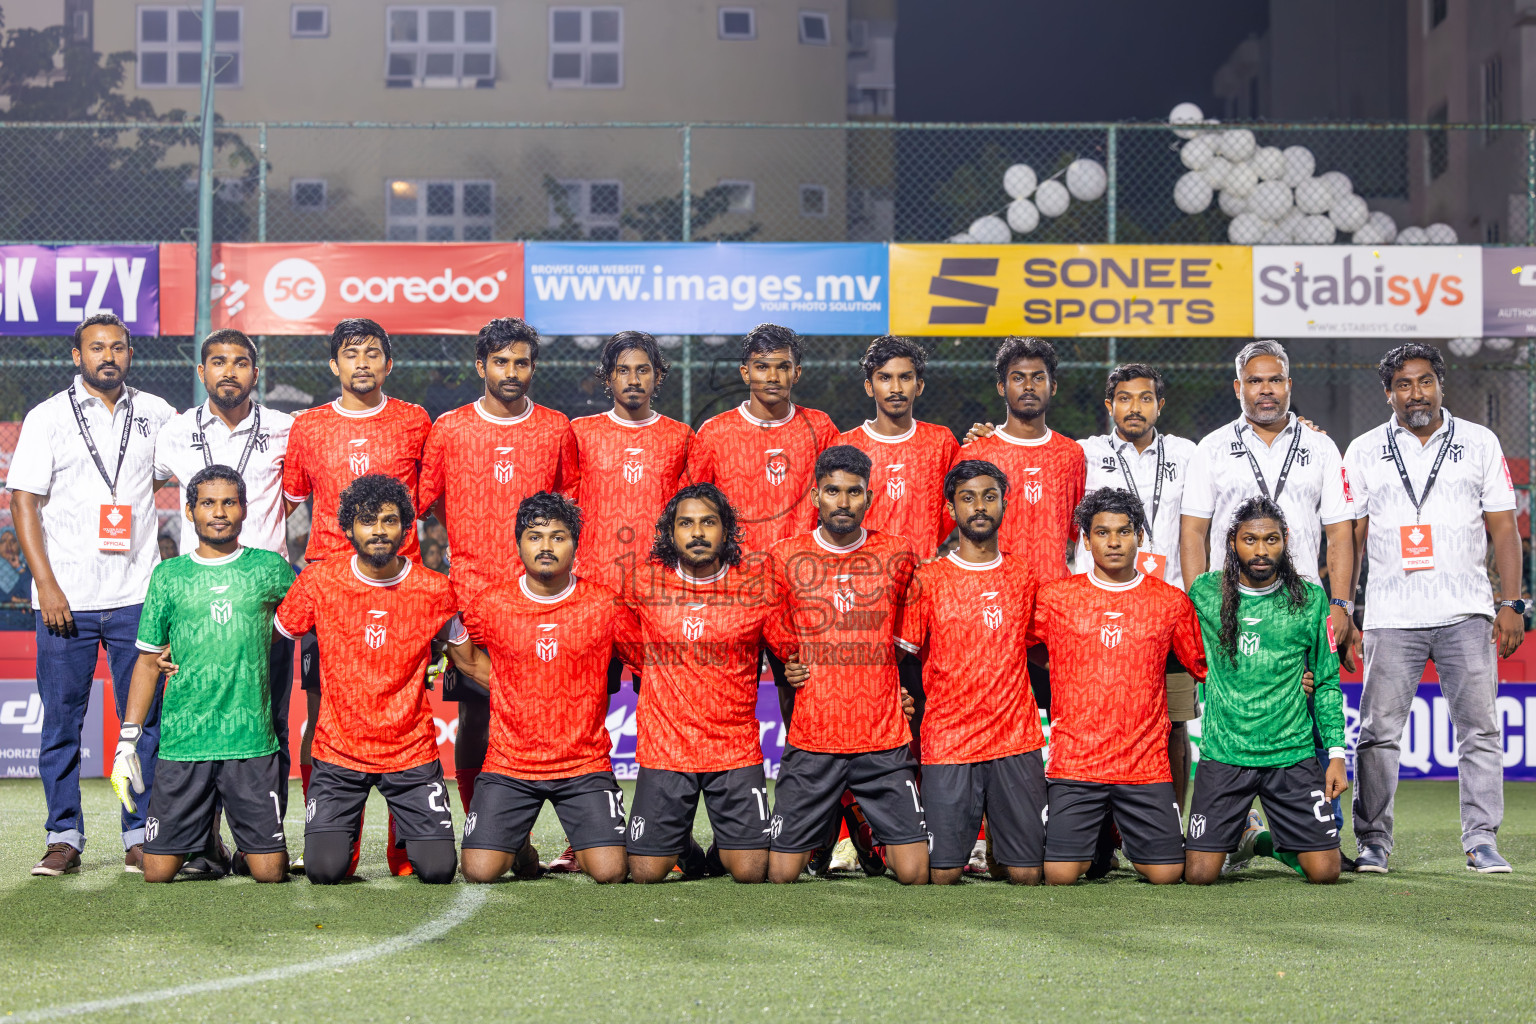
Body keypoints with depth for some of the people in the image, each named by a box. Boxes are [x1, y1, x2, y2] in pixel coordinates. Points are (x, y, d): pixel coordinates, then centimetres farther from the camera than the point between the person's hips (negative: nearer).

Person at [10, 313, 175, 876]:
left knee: (144, 720, 1)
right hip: (65, 597, -1)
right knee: (62, 720, 2)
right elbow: (24, 502, 0)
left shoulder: (155, 413, 9)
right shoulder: (47, 417, 3)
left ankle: (140, 837, 9)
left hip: (137, 596, 2)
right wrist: (47, 585, -9)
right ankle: (64, 839, 10)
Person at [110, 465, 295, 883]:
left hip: (252, 742, 0)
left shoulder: (270, 568, 5)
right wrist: (126, 742, 5)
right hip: (182, 743, 1)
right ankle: (200, 842, 28)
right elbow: (148, 662, 9)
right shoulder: (169, 575, 6)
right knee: (158, 871, -3)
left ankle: (244, 850, 27)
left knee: (270, 872, -6)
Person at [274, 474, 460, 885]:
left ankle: (409, 832, 26)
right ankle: (344, 829, 22)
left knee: (438, 869, -10)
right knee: (324, 869, -14)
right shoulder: (318, 582, -4)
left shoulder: (434, 591, -3)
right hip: (338, 753, 0)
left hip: (412, 752, 0)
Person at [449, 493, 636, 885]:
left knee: (610, 871, -15)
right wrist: (514, 692, 6)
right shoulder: (490, 605, -2)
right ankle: (519, 849, 22)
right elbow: (465, 656, 16)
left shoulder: (606, 606, -3)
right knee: (480, 872, -13)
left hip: (585, 764, 0)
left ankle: (581, 850, 22)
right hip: (508, 765, 0)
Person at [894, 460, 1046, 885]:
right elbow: (904, 656, 3)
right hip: (946, 743, -2)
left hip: (1017, 741, 2)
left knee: (1026, 872, -2)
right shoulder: (927, 579, 1)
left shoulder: (1023, 577, 10)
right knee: (944, 871, -6)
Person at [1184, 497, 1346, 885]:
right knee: (1199, 875, -7)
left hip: (1293, 755, 1)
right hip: (1223, 755, 0)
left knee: (1325, 872, -6)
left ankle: (1273, 842, 27)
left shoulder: (1310, 598, 2)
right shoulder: (1205, 593, 1)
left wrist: (1337, 753, 2)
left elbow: (1327, 683, 7)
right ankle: (1235, 836, 27)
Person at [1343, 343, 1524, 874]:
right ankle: (1373, 840, 7)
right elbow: (1350, 535, 9)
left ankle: (1481, 840, 6)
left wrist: (1510, 603, -1)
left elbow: (1503, 527, 7)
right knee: (1379, 731, -1)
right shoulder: (1365, 451, 8)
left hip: (1466, 612, 0)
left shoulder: (1480, 443, 8)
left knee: (1480, 729, -1)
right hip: (1391, 616, 0)